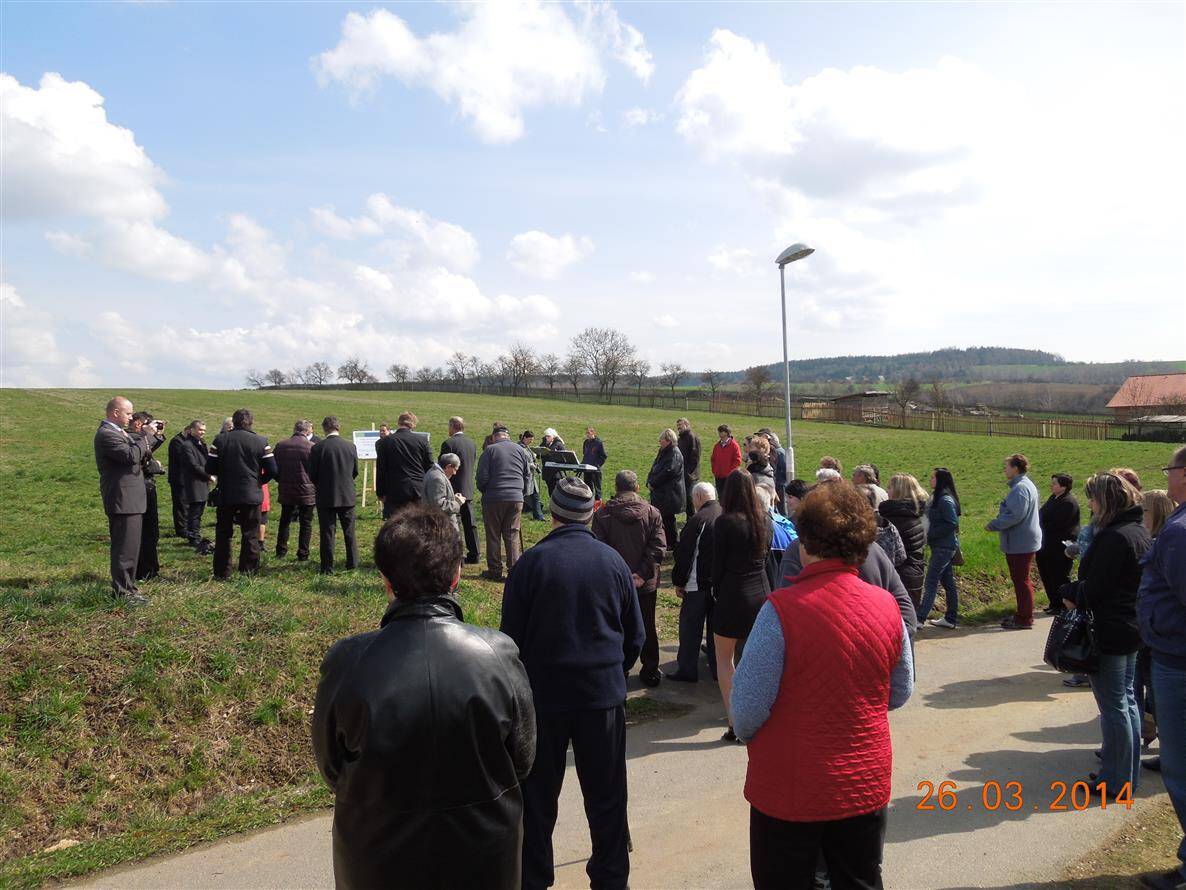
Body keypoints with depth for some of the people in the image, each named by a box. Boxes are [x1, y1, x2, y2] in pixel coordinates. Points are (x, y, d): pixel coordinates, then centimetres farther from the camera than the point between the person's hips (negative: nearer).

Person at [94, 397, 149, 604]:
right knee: (125, 548, -5)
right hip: (123, 500, -11)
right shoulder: (106, 434, -15)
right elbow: (131, 455, -26)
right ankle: (122, 592, 1)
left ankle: (127, 587, 27)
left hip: (130, 499, 11)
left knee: (130, 547, 17)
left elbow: (137, 453, 19)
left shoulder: (117, 432, 18)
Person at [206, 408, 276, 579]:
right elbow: (272, 470, -6)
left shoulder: (220, 439, -3)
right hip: (251, 495, -1)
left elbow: (210, 468, -3)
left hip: (225, 494, 1)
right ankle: (249, 571, 9)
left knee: (223, 534, 12)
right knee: (250, 534, 8)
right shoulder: (261, 441, -5)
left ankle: (221, 573, 16)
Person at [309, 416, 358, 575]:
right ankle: (352, 563, 23)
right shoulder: (351, 447, -4)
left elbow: (312, 475, -5)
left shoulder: (318, 448, -12)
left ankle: (327, 568, 8)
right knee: (349, 531, 15)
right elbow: (355, 472, 5)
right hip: (347, 496, 2)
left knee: (327, 533, 5)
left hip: (326, 497, -2)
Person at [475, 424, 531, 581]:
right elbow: (528, 475, 11)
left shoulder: (489, 450, -4)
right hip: (516, 499, 3)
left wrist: (484, 492, 12)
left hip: (494, 498, -3)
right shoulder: (520, 450, 8)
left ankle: (495, 571, 9)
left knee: (493, 536, 6)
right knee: (513, 535, 8)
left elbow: (482, 476, -6)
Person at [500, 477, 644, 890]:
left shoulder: (532, 562, -12)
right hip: (604, 693, 2)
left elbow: (511, 635, -6)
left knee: (537, 796, 13)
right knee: (606, 795, 15)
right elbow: (636, 635, 4)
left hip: (543, 694, -2)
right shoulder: (613, 561, -3)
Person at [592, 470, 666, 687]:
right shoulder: (652, 513, -4)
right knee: (647, 627, 15)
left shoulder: (602, 514, -7)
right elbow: (658, 547, -12)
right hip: (645, 584, 1)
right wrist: (643, 574, -13)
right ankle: (650, 671, 24)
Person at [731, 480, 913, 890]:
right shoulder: (886, 607, -8)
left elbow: (748, 705, -19)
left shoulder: (781, 609, -23)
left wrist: (747, 734, 2)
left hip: (790, 792, -4)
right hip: (867, 786, 4)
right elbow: (900, 694, 6)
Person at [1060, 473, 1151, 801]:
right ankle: (1129, 772, 32)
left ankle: (1116, 781, 11)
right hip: (1132, 630, 10)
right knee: (1127, 700, 19)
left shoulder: (1113, 537, -22)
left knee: (1113, 707, 0)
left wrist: (1069, 591, -3)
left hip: (1109, 633, -10)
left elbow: (1094, 588, -23)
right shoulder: (1141, 533, 9)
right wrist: (1077, 592, 6)